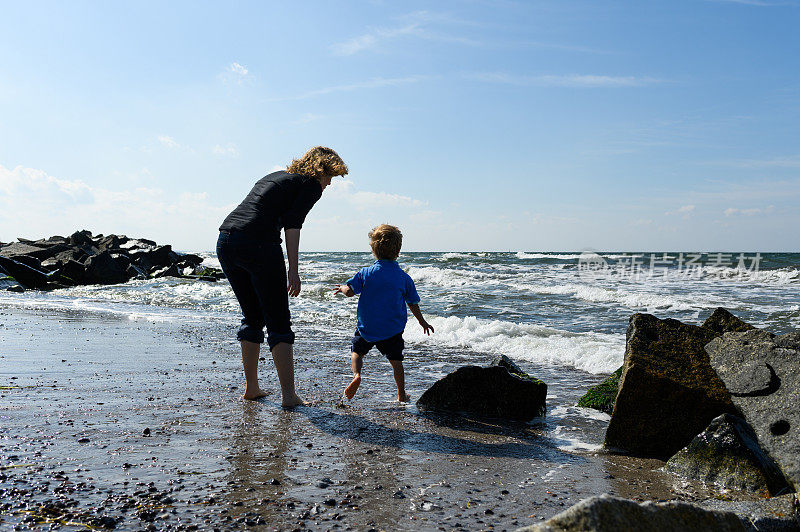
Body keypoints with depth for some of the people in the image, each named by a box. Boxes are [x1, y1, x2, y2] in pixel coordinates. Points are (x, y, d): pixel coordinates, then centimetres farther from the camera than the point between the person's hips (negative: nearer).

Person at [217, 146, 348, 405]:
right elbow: (292, 223, -8)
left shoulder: (276, 176, 29)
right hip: (258, 245, -8)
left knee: (252, 318, 19)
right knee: (278, 323, 1)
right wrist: (293, 270, -11)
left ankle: (251, 388, 24)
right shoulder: (312, 184, 7)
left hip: (225, 241, 8)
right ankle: (288, 395, 3)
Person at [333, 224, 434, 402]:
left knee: (357, 351, 19)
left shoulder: (366, 273, -7)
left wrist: (342, 288, 13)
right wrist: (422, 322, 20)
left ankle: (356, 375, -7)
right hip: (393, 328, 1)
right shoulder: (404, 277, -2)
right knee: (396, 360, 14)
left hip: (367, 327, -1)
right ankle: (401, 395, 20)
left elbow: (350, 292, -11)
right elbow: (413, 304, 5)